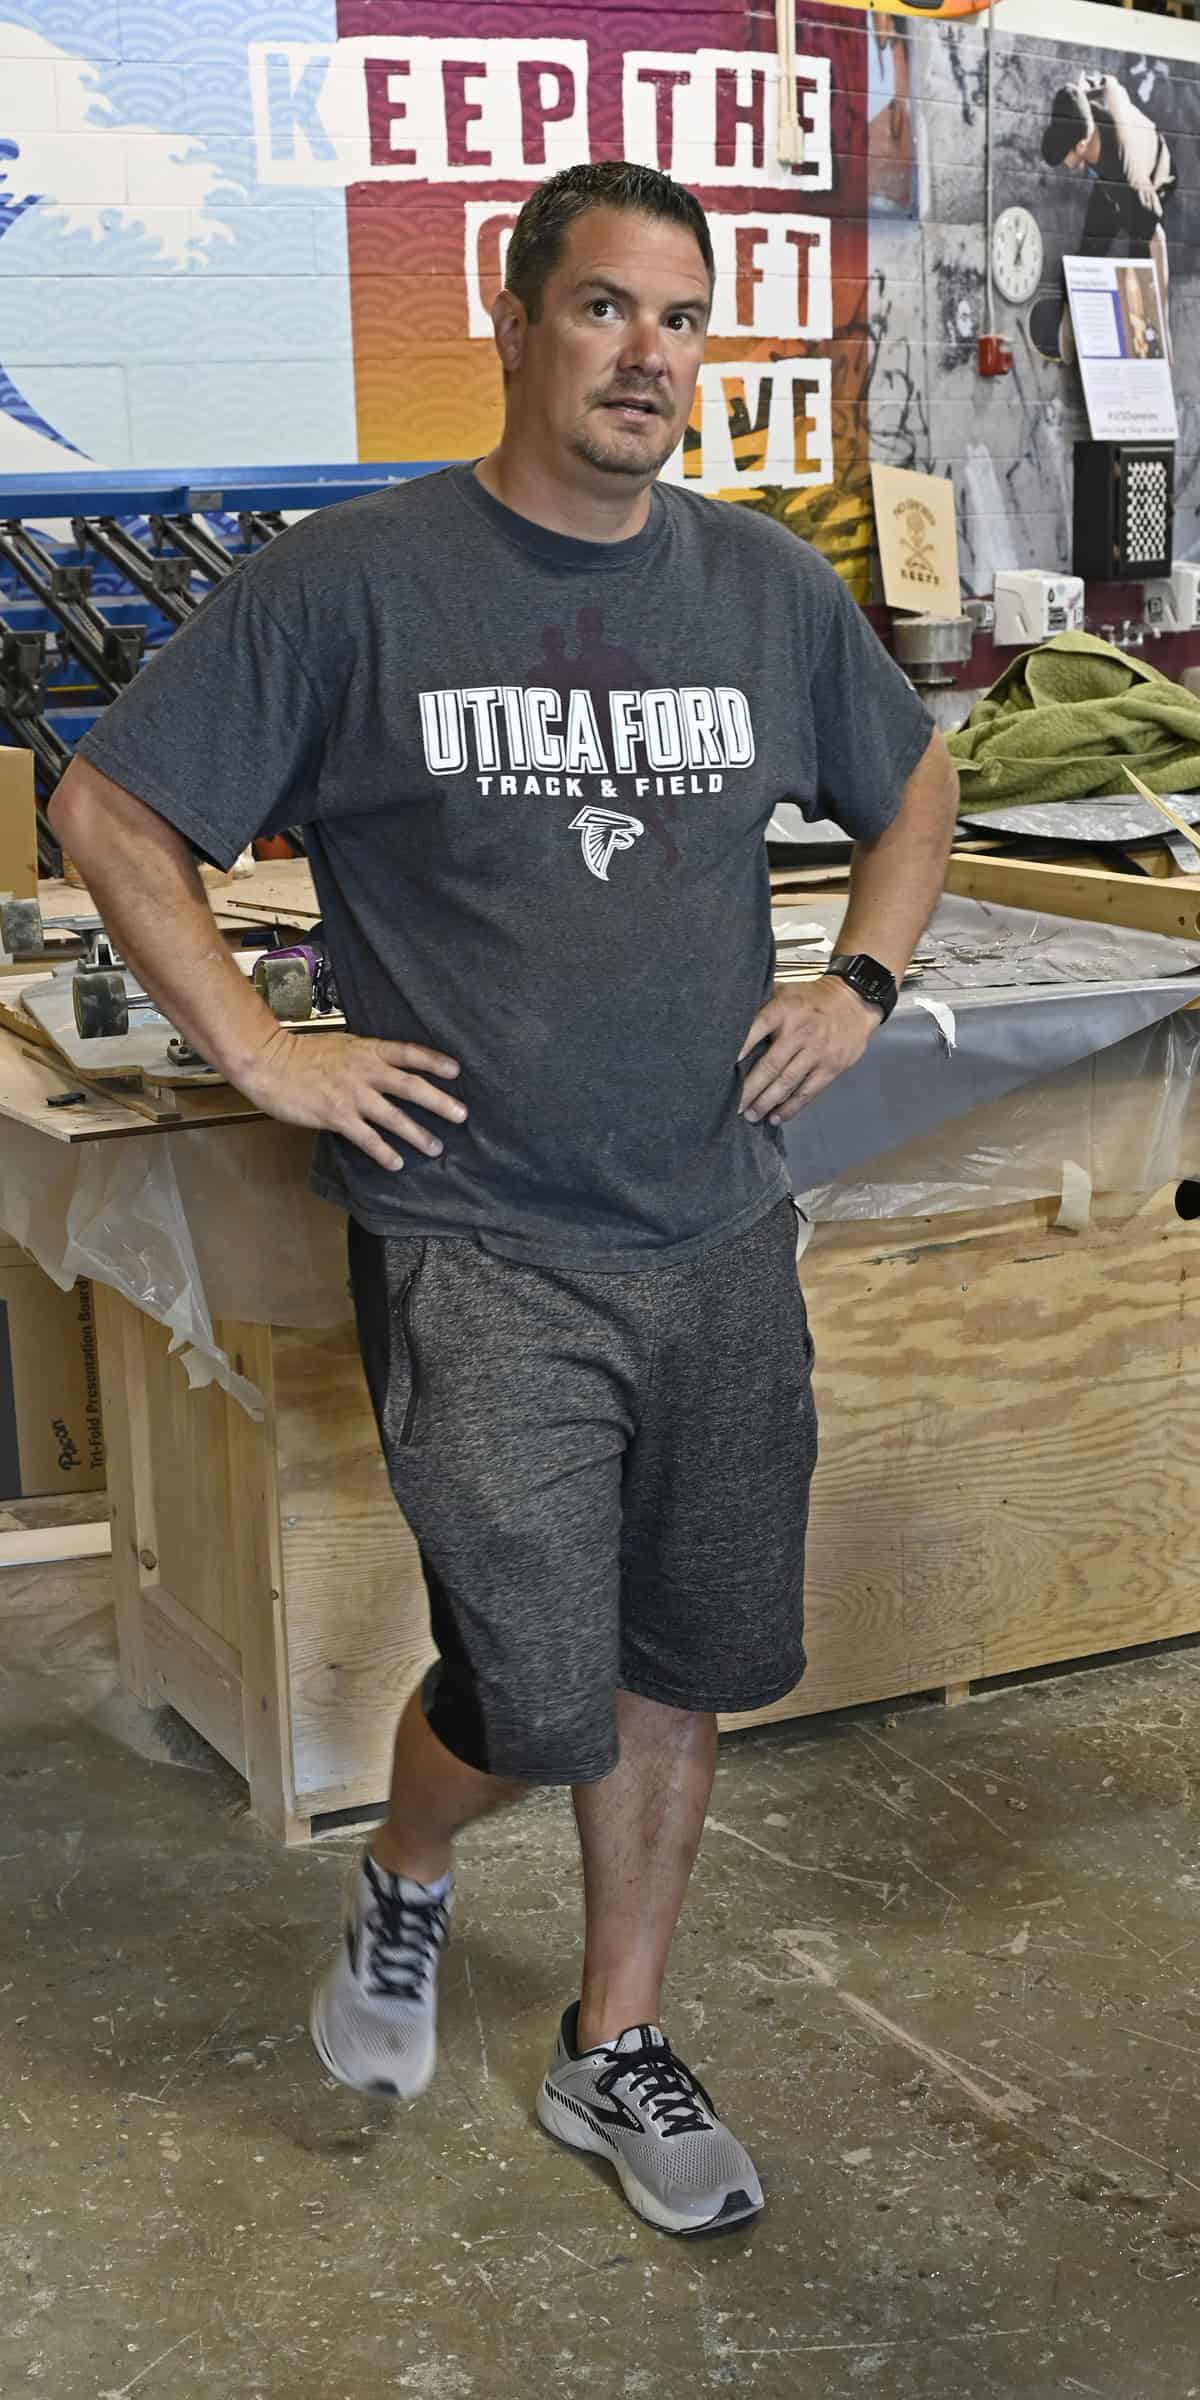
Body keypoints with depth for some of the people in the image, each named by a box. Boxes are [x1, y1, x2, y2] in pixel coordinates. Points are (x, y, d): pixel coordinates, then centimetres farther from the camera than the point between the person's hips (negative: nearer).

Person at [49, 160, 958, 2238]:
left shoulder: (768, 586, 6)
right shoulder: (352, 582, -7)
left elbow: (913, 782, 24)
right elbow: (107, 812, -3)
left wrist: (861, 983, 9)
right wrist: (265, 1058, -9)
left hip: (720, 1243, 5)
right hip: (475, 1245, -4)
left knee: (682, 1672, 12)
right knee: (537, 1703, -8)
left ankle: (616, 2050, 33)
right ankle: (406, 1878, 28)